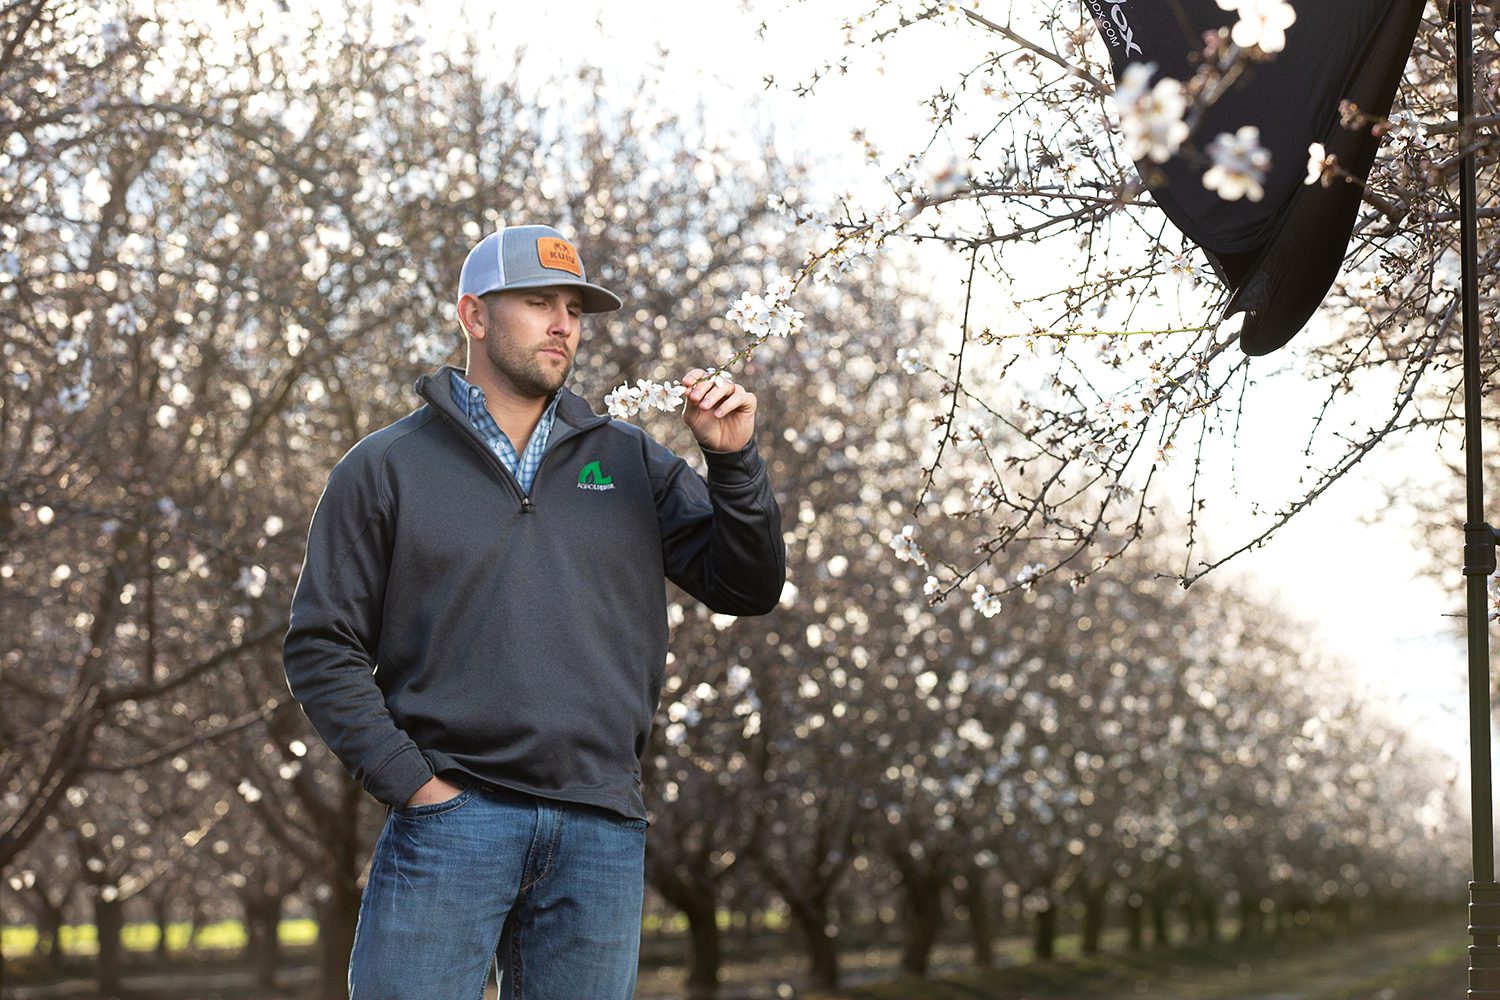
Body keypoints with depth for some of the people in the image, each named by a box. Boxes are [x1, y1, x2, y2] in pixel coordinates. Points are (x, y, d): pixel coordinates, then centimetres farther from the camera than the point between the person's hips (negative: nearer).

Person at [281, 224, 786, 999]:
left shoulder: (629, 463, 14)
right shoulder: (386, 468, 6)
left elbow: (747, 588, 11)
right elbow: (322, 648, 2)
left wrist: (732, 460, -4)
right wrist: (411, 782, -8)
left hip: (601, 834, 3)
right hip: (451, 818, -3)